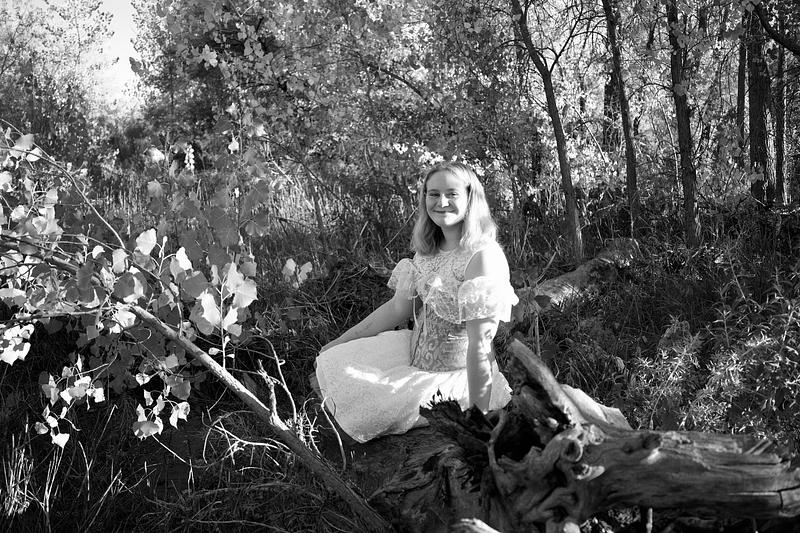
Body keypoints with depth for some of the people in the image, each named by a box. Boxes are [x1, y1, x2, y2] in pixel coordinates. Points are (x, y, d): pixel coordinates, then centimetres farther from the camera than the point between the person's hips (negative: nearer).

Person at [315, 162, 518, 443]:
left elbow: (480, 346, -27)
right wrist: (340, 342, 12)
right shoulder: (429, 250, 3)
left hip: (453, 378, -8)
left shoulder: (483, 256, -23)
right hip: (416, 355, 8)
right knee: (331, 363, 5)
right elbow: (398, 307, 10)